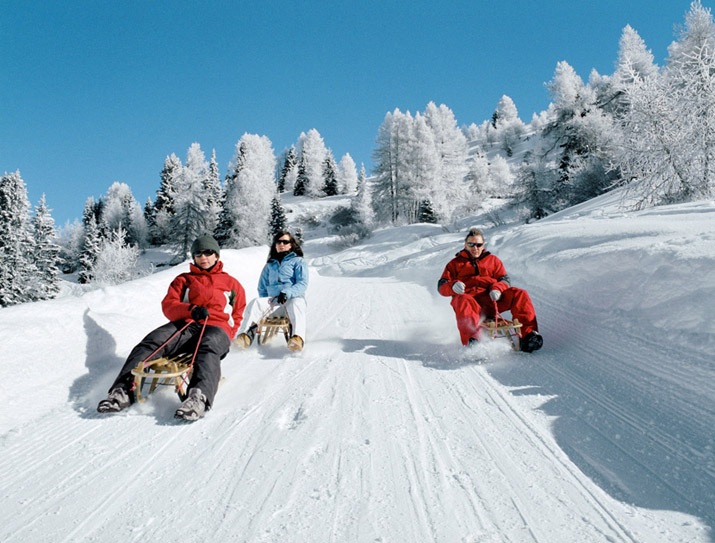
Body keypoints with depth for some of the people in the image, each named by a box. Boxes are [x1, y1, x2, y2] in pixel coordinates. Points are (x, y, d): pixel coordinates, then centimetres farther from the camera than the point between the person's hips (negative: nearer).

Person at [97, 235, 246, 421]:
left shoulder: (231, 283, 26)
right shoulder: (183, 280, 27)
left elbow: (236, 317, 23)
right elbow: (168, 305, 11)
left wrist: (226, 339, 4)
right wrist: (191, 309, -11)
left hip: (216, 328, -2)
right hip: (185, 325, 3)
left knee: (209, 347, -39)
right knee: (153, 341, -28)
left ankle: (199, 397, -63)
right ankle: (125, 389, -39)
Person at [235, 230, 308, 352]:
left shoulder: (298, 261, 15)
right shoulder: (270, 265, 27)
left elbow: (302, 283, 0)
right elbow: (262, 287, 30)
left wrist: (287, 293, -18)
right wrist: (266, 302, 11)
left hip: (294, 298, -3)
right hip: (274, 302, 4)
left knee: (295, 305, -39)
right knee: (255, 303, -27)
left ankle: (298, 338, -64)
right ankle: (246, 335, -45)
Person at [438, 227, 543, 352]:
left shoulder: (493, 260, 27)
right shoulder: (455, 263, 22)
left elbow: (504, 280, 16)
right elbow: (442, 287, 11)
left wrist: (497, 288, -10)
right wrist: (452, 286, -16)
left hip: (492, 300, 2)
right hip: (471, 298, -2)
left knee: (520, 294, -22)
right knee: (462, 301, -39)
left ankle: (528, 335, -32)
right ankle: (471, 341, -56)